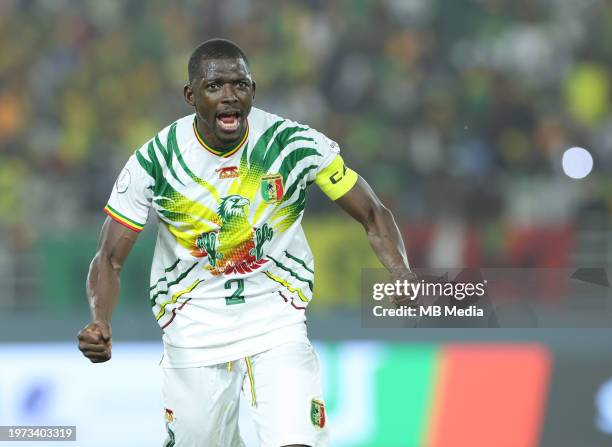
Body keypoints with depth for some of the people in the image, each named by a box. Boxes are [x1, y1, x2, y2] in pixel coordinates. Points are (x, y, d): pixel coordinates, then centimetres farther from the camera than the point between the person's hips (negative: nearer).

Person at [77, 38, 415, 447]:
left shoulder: (297, 144, -12)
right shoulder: (155, 161, -12)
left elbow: (374, 216, -3)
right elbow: (110, 258, -8)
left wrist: (405, 280, -21)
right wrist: (100, 324, -27)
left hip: (276, 321, -1)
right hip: (193, 332, 1)